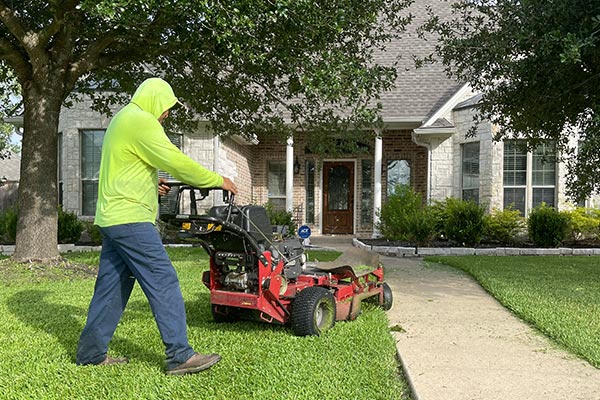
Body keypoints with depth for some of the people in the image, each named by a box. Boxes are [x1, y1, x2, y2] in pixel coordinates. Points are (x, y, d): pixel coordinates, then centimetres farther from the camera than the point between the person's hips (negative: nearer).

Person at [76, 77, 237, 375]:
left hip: (112, 217, 11)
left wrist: (149, 183, 28)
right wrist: (217, 180, -7)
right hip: (131, 219, -10)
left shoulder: (122, 119, 21)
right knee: (164, 282, -9)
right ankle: (180, 356, -6)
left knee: (111, 286, 13)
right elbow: (177, 162, -16)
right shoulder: (142, 121, -12)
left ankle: (90, 353, 20)